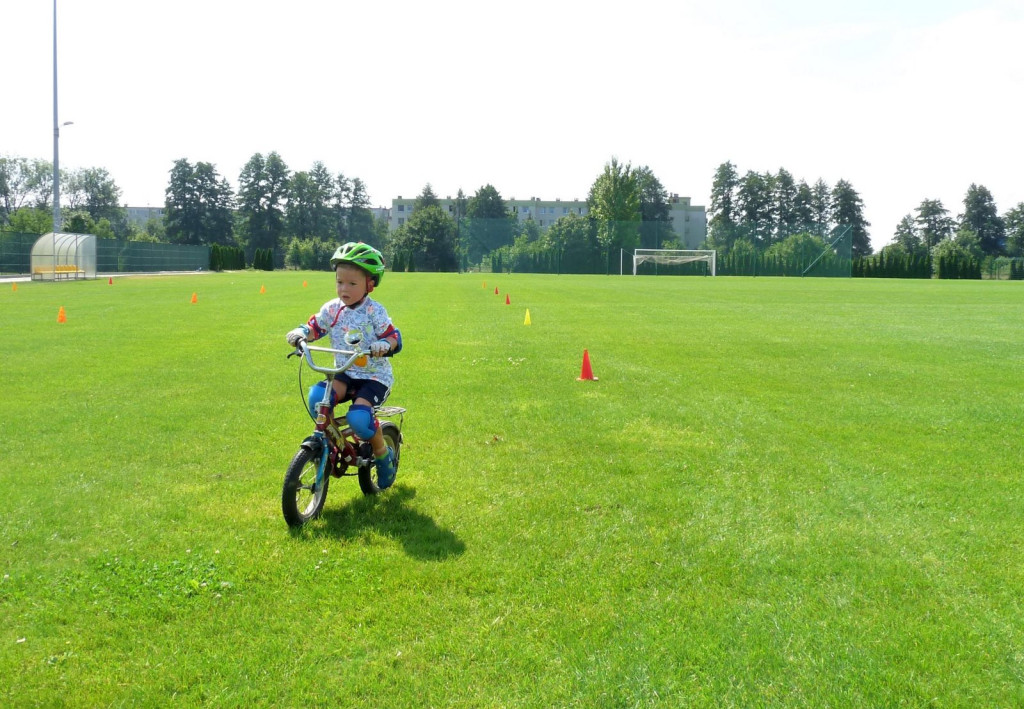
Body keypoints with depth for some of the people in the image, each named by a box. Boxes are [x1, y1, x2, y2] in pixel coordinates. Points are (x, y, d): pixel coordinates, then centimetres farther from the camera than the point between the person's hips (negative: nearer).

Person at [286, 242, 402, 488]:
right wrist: (301, 333, -11)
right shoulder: (332, 309, 2)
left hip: (374, 376, -4)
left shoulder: (374, 311, -9)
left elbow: (393, 337, -9)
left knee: (358, 417, -27)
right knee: (316, 397, -26)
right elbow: (315, 327, 11)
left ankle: (384, 454, 2)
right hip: (345, 375, 4)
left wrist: (384, 344, -32)